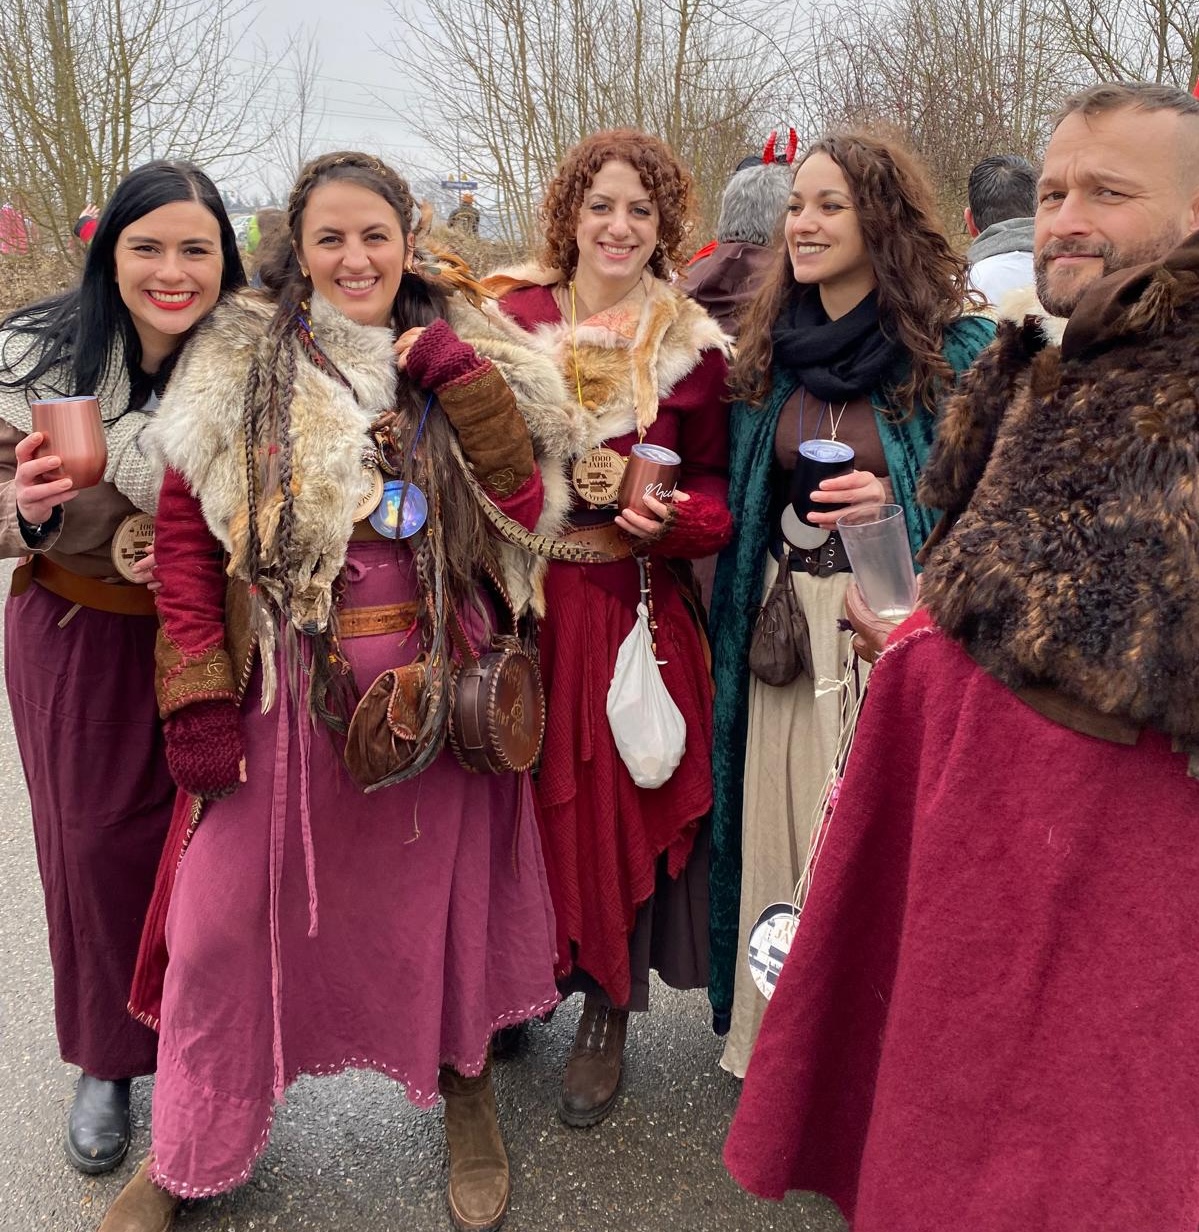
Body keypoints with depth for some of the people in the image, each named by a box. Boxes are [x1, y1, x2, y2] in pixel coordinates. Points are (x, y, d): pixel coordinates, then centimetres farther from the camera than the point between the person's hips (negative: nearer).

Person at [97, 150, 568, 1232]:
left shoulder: (464, 356, 5)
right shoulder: (240, 367, 1)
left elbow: (522, 504, -6)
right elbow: (184, 534, -1)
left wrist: (459, 377, -12)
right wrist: (198, 695, -7)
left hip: (434, 680, 1)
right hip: (286, 685, 0)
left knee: (440, 892, 13)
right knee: (228, 911, 7)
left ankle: (466, 1095, 40)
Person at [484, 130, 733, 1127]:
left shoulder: (691, 345, 2)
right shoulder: (512, 318, 3)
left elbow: (717, 492, 4)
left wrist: (668, 514, -16)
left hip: (638, 607, 0)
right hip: (523, 601, 1)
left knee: (622, 800, 5)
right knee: (531, 793, 7)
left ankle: (608, 1014, 25)